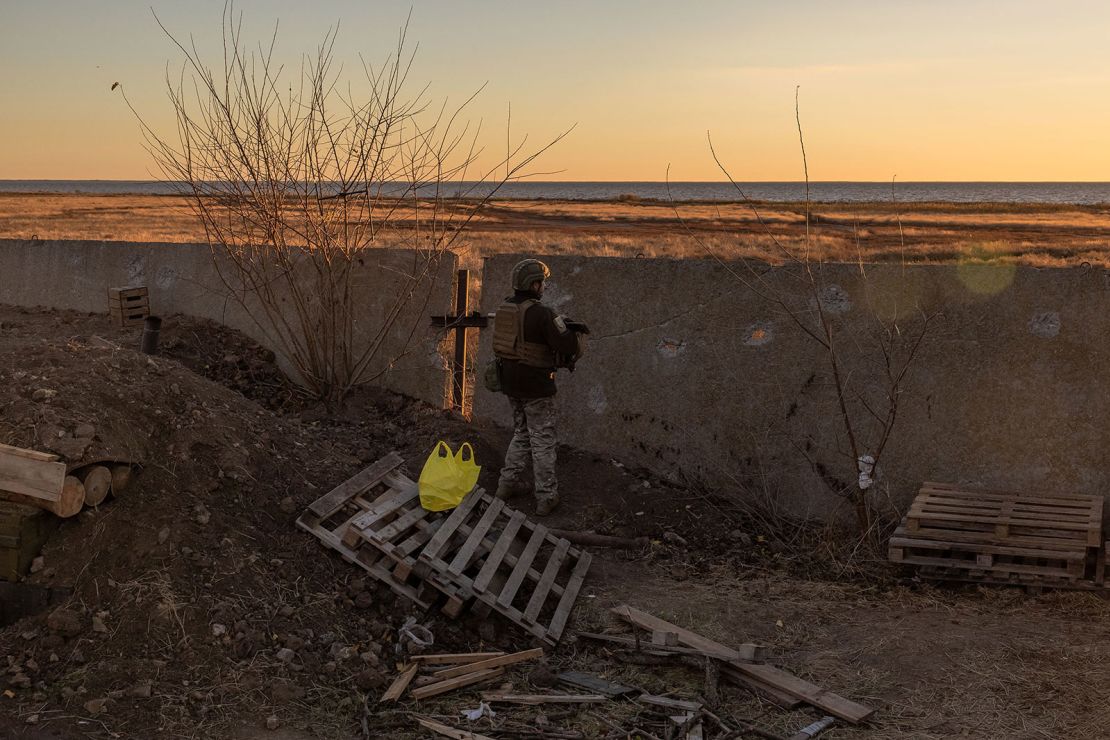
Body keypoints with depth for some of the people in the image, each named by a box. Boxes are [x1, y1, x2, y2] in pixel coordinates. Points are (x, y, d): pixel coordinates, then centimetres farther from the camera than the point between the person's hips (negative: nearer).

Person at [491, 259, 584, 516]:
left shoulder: (505, 309, 5)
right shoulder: (541, 313, -20)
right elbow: (568, 345, -21)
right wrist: (577, 338, 2)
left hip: (510, 382, 7)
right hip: (535, 386, -7)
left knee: (521, 433, 23)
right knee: (543, 440, 2)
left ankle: (508, 483, 27)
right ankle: (546, 497, 7)